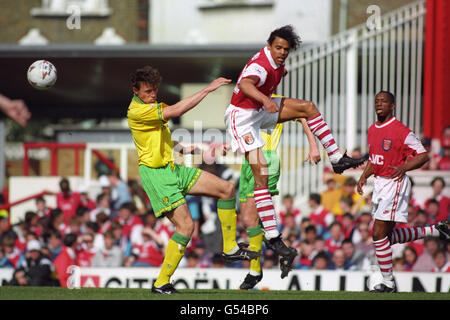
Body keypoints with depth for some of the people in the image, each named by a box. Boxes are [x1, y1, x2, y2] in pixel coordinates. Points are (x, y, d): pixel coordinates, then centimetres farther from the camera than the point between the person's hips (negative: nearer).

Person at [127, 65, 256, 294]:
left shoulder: (152, 107, 13)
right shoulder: (136, 111, -20)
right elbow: (174, 111, -30)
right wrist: (207, 90, -28)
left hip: (173, 168, 10)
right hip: (155, 174, -10)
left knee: (226, 188, 5)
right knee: (186, 225, -16)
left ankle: (230, 247, 12)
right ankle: (161, 284, -9)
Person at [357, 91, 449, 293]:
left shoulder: (401, 131, -14)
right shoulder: (372, 130, 12)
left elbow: (423, 155, -13)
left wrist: (404, 168, -28)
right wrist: (364, 176, 10)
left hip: (395, 184, -9)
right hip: (379, 184, 9)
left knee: (379, 234, -12)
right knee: (388, 236, 13)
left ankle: (388, 283, -1)